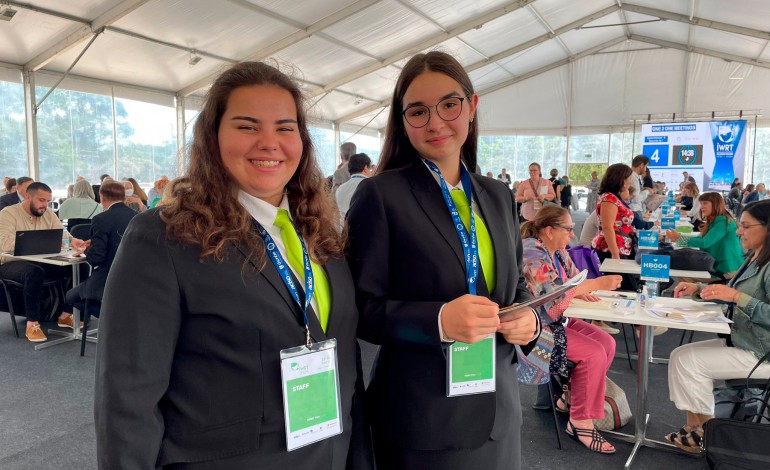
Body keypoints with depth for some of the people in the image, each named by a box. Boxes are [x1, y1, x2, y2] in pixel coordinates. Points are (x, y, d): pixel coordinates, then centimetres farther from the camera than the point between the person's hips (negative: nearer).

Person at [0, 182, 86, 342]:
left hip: (42, 262, 6)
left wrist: (72, 241, -26)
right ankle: (32, 323, -29)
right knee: (35, 273, -39)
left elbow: (62, 235, -1)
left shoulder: (49, 214, 9)